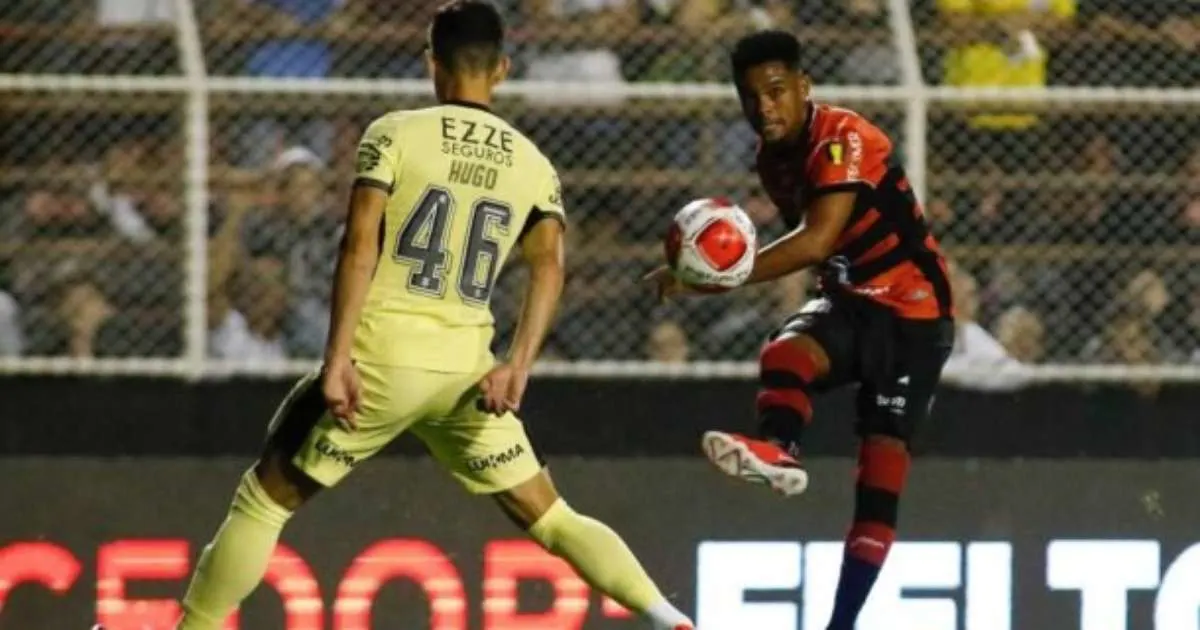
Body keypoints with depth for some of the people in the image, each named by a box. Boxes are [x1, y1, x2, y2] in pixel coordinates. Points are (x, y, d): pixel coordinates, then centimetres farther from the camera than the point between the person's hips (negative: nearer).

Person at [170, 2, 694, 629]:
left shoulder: (395, 134, -2)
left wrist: (338, 358, -12)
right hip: (466, 366, 3)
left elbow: (360, 247, -11)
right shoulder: (534, 165, 9)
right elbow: (548, 266, -4)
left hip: (382, 355, -3)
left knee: (265, 498, 10)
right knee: (548, 515, 11)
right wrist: (518, 367, -7)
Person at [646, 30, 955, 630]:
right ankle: (777, 450, -57)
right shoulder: (773, 158, 3)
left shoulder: (844, 141, -23)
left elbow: (816, 242, -35)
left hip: (912, 310, -6)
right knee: (785, 352, -29)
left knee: (882, 465, -11)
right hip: (848, 300, 6)